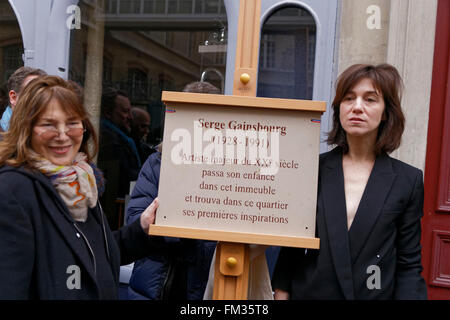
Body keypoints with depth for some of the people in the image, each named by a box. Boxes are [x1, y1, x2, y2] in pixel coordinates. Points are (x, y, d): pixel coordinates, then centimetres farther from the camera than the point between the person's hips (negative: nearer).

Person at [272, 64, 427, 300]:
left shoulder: (408, 180, -4)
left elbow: (409, 265, -2)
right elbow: (291, 249, 0)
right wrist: (281, 294, -3)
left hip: (375, 293, 0)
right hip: (309, 291, 1)